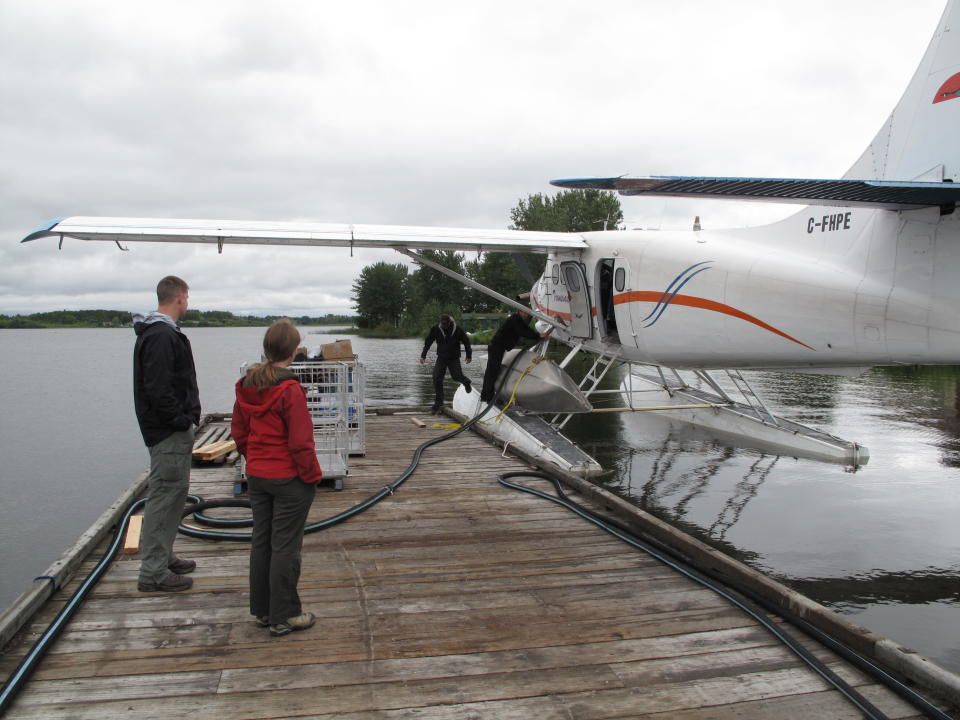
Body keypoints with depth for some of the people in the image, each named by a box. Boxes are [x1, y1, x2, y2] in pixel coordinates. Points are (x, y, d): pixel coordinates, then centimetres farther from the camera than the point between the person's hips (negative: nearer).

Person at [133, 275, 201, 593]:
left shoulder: (157, 332, 16)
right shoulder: (163, 336, -18)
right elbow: (158, 390, -26)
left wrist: (186, 419, 16)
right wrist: (183, 421, -17)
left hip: (173, 429, 11)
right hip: (169, 434, -11)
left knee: (174, 493, 18)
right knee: (165, 496, -5)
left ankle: (163, 557, 29)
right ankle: (153, 573, 2)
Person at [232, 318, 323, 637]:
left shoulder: (245, 385, 1)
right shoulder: (290, 390, -22)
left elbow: (238, 431, 10)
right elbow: (300, 441, -21)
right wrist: (313, 475, -9)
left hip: (256, 476, 7)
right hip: (290, 479, -7)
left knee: (261, 542, 16)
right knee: (285, 547, 3)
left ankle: (262, 610, 28)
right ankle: (284, 616, 13)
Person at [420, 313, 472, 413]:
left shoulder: (458, 330, -11)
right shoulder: (435, 329, -7)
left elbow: (466, 342, 1)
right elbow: (428, 342, 2)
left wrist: (468, 355, 2)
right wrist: (423, 355, -2)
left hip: (454, 358, -1)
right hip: (441, 358, 2)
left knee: (457, 376, -7)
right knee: (437, 379, -9)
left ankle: (466, 382, 33)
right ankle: (438, 403, 1)